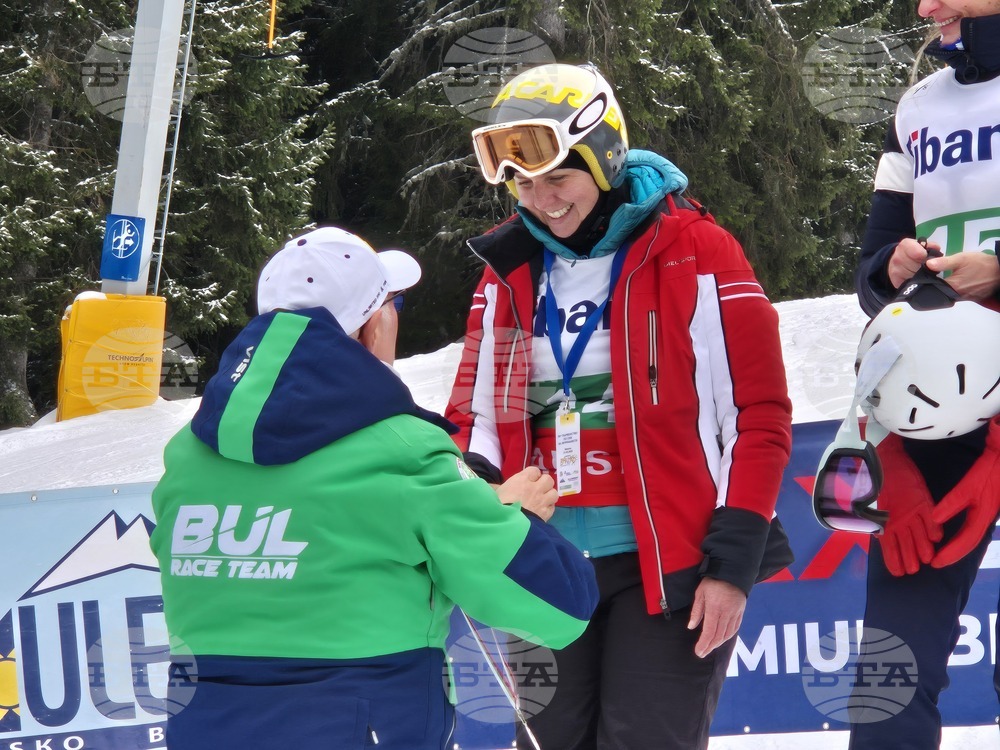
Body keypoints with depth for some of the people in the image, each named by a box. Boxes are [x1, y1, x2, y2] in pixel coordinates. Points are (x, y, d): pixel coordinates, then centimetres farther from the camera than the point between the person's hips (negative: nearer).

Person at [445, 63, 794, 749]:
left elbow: (760, 414, -6)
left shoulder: (693, 253, -7)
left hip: (670, 565, -5)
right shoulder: (510, 268, 8)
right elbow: (476, 415, 15)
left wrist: (734, 562, -10)